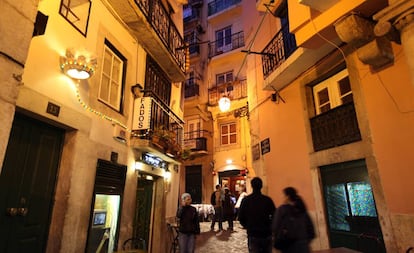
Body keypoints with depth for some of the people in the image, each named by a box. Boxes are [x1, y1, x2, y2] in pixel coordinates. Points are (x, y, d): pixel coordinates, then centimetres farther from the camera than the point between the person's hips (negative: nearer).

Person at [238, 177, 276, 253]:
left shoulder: (245, 200, -8)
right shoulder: (267, 200, -9)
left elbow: (241, 218, -4)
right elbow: (274, 216, -7)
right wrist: (268, 226, 11)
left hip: (253, 235, 0)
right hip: (267, 234, 1)